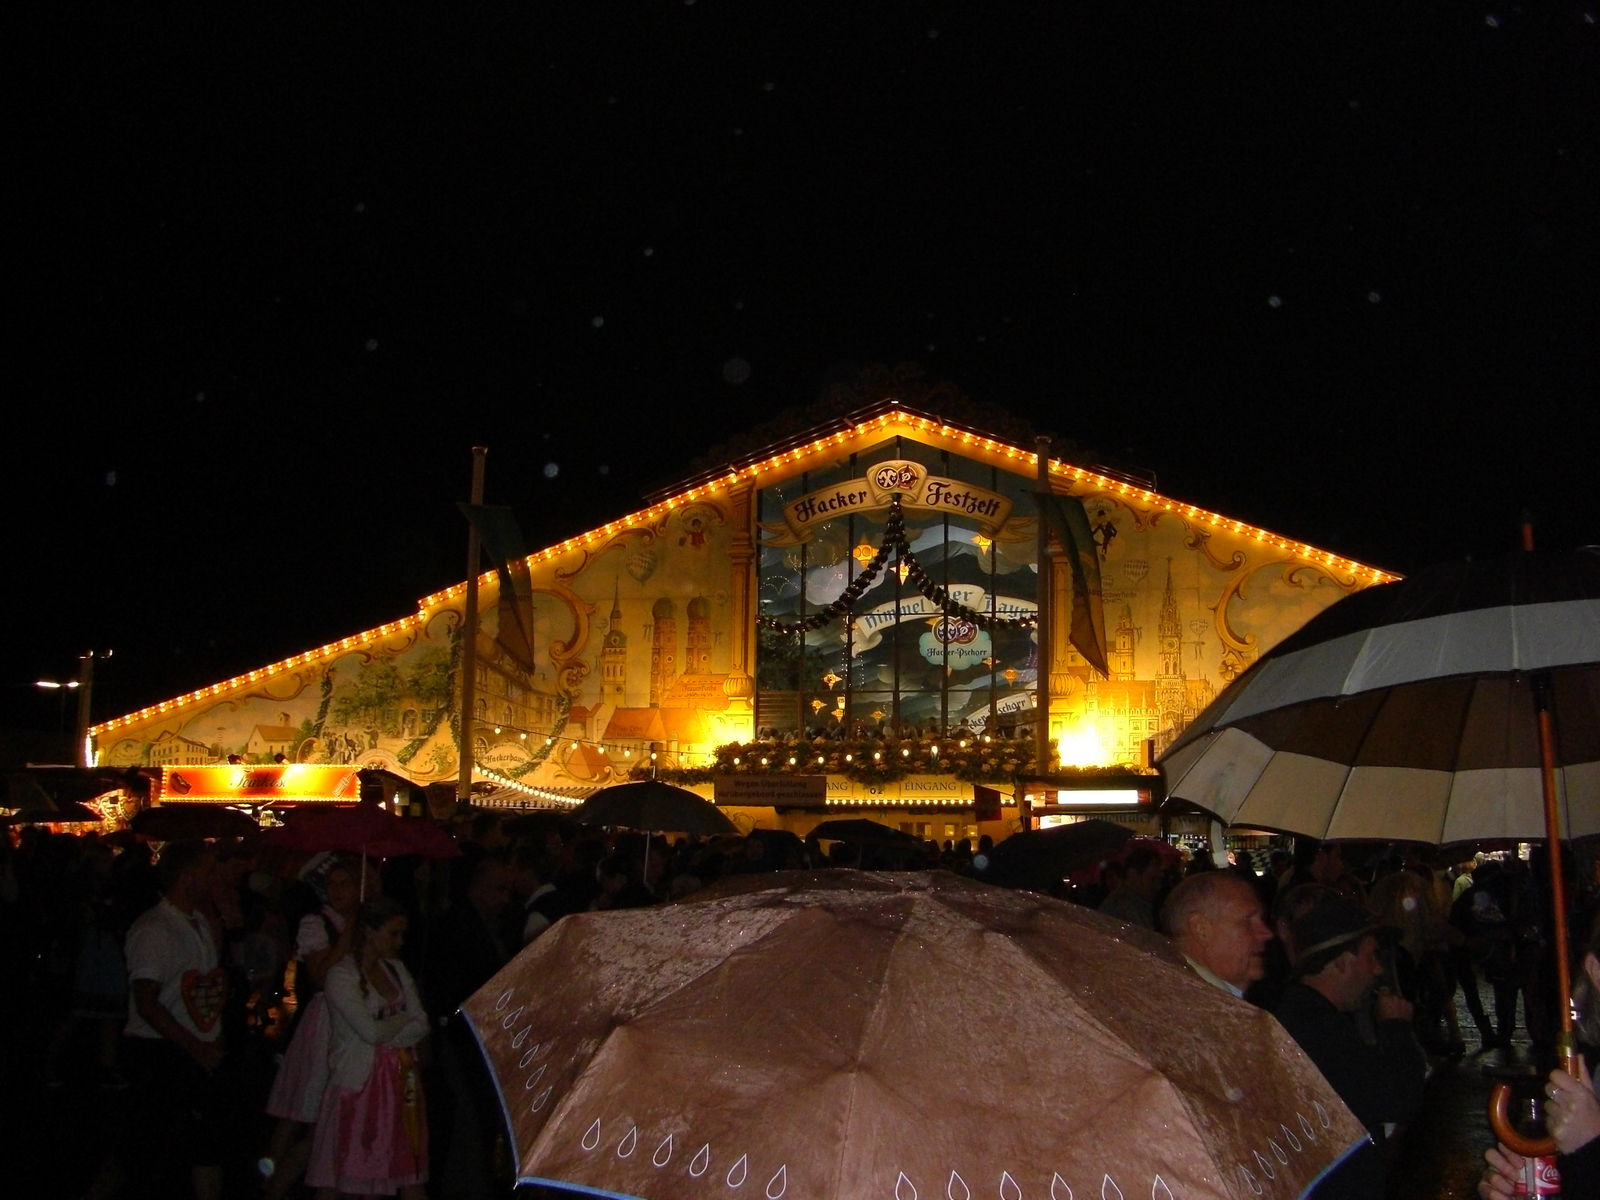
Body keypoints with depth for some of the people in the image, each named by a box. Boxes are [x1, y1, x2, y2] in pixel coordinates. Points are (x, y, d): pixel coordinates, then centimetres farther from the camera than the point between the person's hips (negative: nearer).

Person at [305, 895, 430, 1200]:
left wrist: (387, 1034, -9)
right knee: (342, 1174, -1)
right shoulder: (341, 975, -8)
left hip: (401, 1080, 6)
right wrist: (404, 1019, -1)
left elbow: (422, 1025, 5)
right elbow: (370, 1031, -17)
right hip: (360, 1081, -6)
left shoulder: (395, 969, 12)